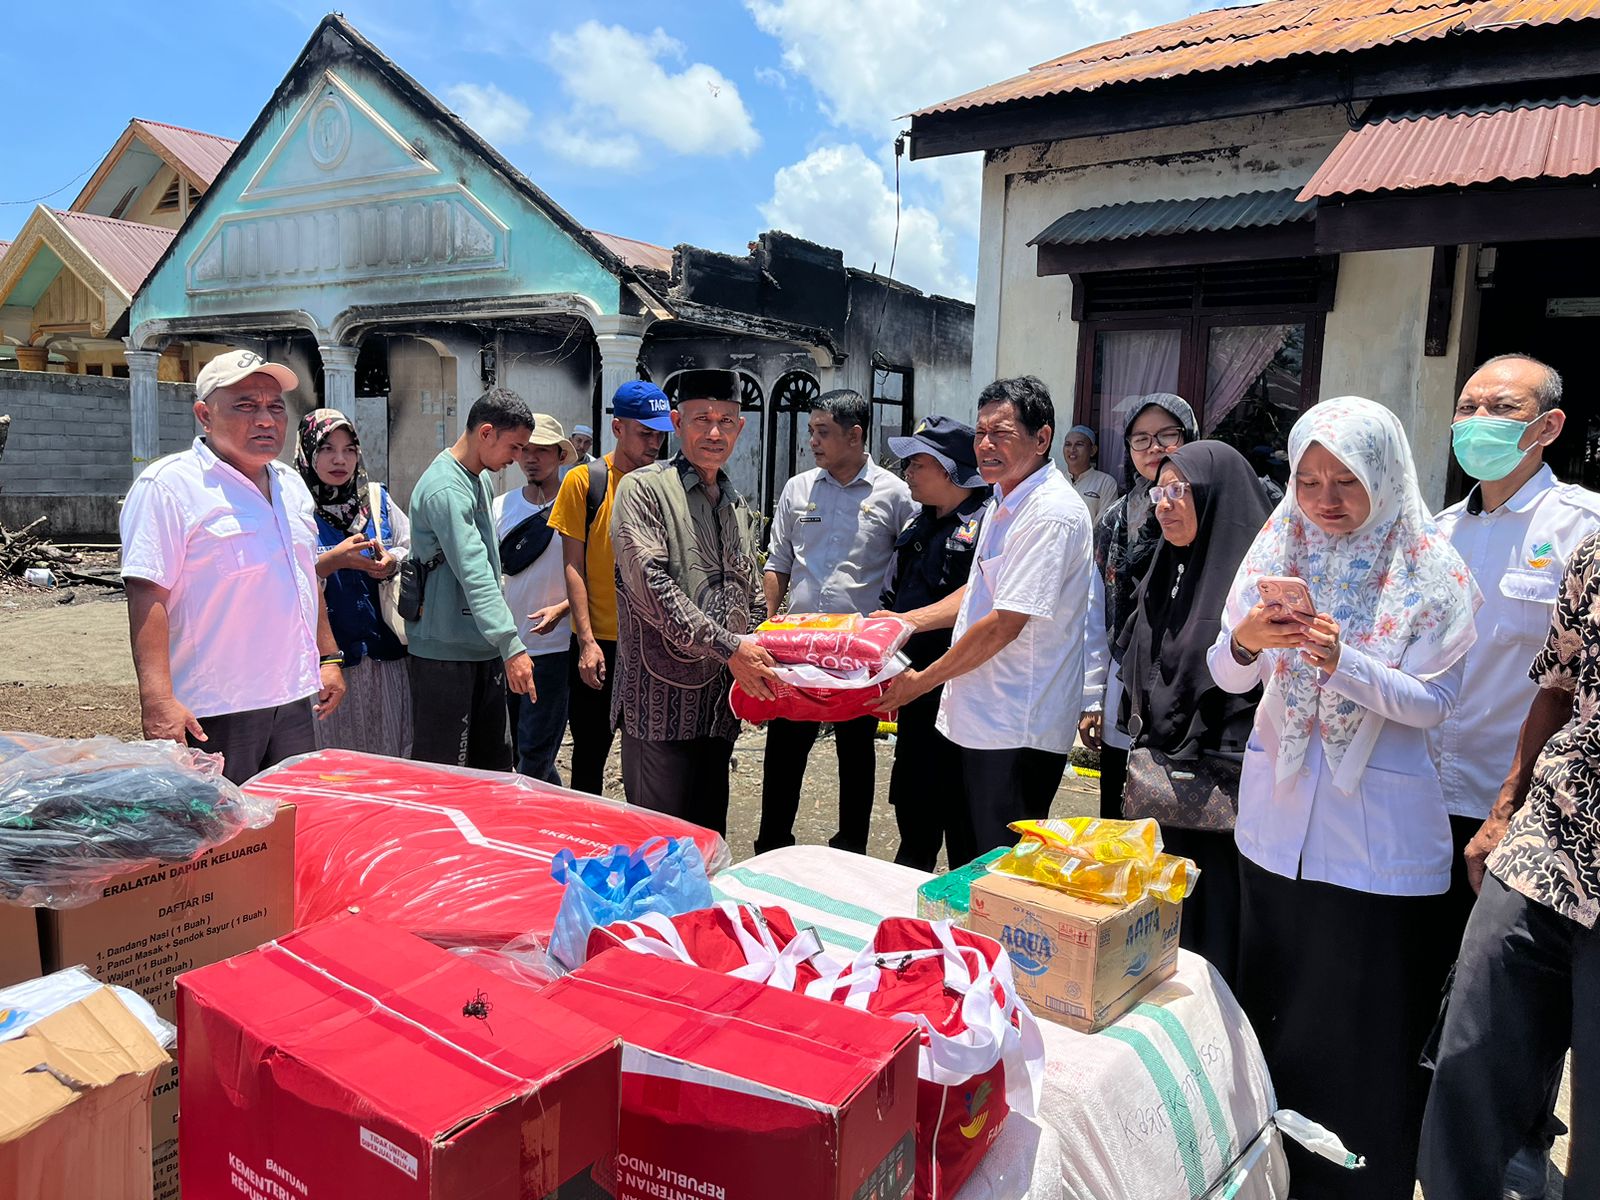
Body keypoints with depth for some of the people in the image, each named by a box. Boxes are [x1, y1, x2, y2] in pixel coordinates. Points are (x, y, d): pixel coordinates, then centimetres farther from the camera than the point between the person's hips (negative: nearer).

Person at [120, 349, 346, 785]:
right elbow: (147, 597, -17)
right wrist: (157, 701, -24)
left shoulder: (291, 485, 14)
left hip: (293, 701, 7)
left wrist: (329, 658, 19)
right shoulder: (167, 485, -10)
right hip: (210, 714, -7)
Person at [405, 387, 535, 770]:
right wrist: (512, 646, -34)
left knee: (493, 767, 13)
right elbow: (474, 574, -28)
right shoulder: (446, 488, -18)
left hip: (482, 649, 10)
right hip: (446, 652, -10)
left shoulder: (479, 480, 14)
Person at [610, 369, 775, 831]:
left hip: (721, 700, 7)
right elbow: (651, 587, -17)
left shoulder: (740, 507, 17)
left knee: (709, 835, 14)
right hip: (661, 699, -6)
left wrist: (759, 661, 5)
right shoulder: (643, 489, -6)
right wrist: (729, 648, -21)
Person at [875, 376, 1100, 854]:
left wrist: (921, 681, -13)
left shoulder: (1051, 513, -19)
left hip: (1018, 731, -9)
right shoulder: (1004, 501, 14)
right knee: (981, 858, 18)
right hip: (982, 716, 10)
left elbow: (1004, 625, -22)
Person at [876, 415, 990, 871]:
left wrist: (908, 622, -27)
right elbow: (892, 602, 18)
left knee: (964, 820, 3)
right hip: (917, 693, 9)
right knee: (912, 805, 21)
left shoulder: (986, 523, -12)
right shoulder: (918, 526, 14)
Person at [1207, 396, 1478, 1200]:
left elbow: (1433, 700, -10)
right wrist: (1244, 639, -24)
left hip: (1378, 833, -3)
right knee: (1272, 1010, 14)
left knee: (1366, 1028, 5)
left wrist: (1343, 662, -27)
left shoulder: (1431, 573, -6)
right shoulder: (1278, 550, 2)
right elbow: (1228, 678, -1)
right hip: (1275, 821, 4)